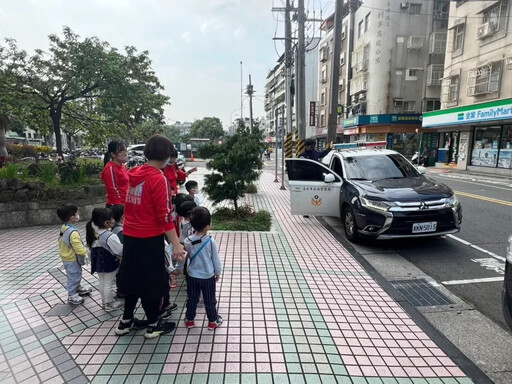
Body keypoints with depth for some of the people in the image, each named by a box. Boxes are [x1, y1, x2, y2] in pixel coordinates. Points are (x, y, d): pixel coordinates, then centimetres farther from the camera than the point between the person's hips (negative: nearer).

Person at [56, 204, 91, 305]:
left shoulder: (63, 228, -3)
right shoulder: (73, 232, -33)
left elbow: (61, 243, 11)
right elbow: (79, 249, -33)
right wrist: (86, 253, -16)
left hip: (66, 257, 9)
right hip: (72, 260, -9)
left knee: (76, 275, 27)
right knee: (73, 276, 9)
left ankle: (78, 288, 46)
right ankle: (72, 296, 25)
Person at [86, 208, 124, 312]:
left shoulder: (94, 232, -5)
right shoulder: (110, 236, -30)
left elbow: (91, 247, 8)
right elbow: (120, 250, -27)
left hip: (99, 262, 8)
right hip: (109, 264, -8)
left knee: (102, 282, 21)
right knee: (108, 284, 8)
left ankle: (104, 301, 38)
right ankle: (109, 304, 24)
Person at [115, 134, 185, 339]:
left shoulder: (134, 174, 6)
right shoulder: (158, 178, -18)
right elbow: (164, 215, -21)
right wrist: (176, 243, -17)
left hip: (130, 235, 8)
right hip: (150, 238, -7)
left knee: (133, 277, 21)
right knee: (152, 281, 8)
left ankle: (126, 321, 35)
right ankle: (153, 326, 24)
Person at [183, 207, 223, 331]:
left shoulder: (187, 241, -14)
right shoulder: (211, 241, -22)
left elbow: (187, 256, 3)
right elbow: (216, 259, -11)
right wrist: (218, 273, 4)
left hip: (192, 276, 2)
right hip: (208, 276, -2)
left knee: (192, 298, 20)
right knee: (210, 300, 15)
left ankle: (190, 320, 35)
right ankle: (213, 321, 29)